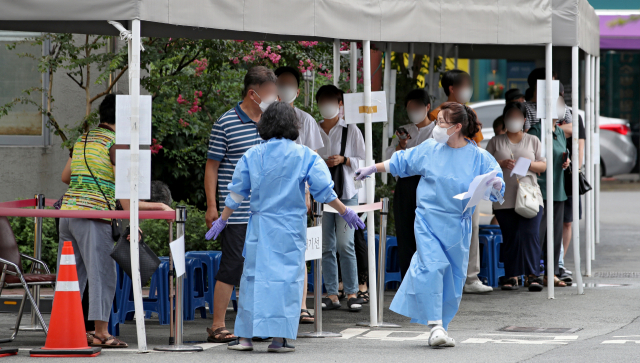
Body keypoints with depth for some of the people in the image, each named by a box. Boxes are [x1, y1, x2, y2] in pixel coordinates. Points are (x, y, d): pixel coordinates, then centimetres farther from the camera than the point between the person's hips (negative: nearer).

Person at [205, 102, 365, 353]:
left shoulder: (252, 156, 2)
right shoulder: (304, 156, -4)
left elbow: (236, 193, 8)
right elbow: (324, 191, -2)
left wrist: (222, 220, 19)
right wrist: (346, 213, 9)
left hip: (260, 226, 2)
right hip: (291, 228, -2)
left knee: (254, 276, 6)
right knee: (288, 276, 1)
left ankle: (245, 336, 6)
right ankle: (280, 337, -4)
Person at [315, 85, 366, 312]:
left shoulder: (351, 131, 5)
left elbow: (362, 161, 6)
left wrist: (344, 160, -10)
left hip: (346, 193, -2)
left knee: (345, 244, -10)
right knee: (326, 246, 1)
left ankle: (352, 293, -3)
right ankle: (331, 294, 6)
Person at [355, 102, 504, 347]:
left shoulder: (478, 157, -4)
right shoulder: (429, 150, 2)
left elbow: (496, 191, -4)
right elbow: (400, 162, 16)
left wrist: (495, 186, -27)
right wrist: (373, 169, 18)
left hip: (457, 226, 0)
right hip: (428, 222, 0)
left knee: (454, 277, 5)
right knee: (432, 268, -19)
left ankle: (441, 325, 21)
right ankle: (435, 326, -19)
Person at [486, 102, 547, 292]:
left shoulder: (533, 141, 14)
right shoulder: (496, 142, 13)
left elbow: (543, 165, 10)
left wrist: (529, 164, -10)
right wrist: (501, 164, -11)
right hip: (504, 199, 1)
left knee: (530, 234, -15)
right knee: (510, 237, 0)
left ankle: (533, 275, -14)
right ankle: (512, 276, 7)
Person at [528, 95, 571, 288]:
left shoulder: (560, 132, 17)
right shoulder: (536, 130, -9)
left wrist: (566, 161, 9)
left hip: (558, 190, 8)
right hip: (540, 190, -8)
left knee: (556, 233, 9)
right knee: (537, 233, -9)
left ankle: (552, 273, 14)